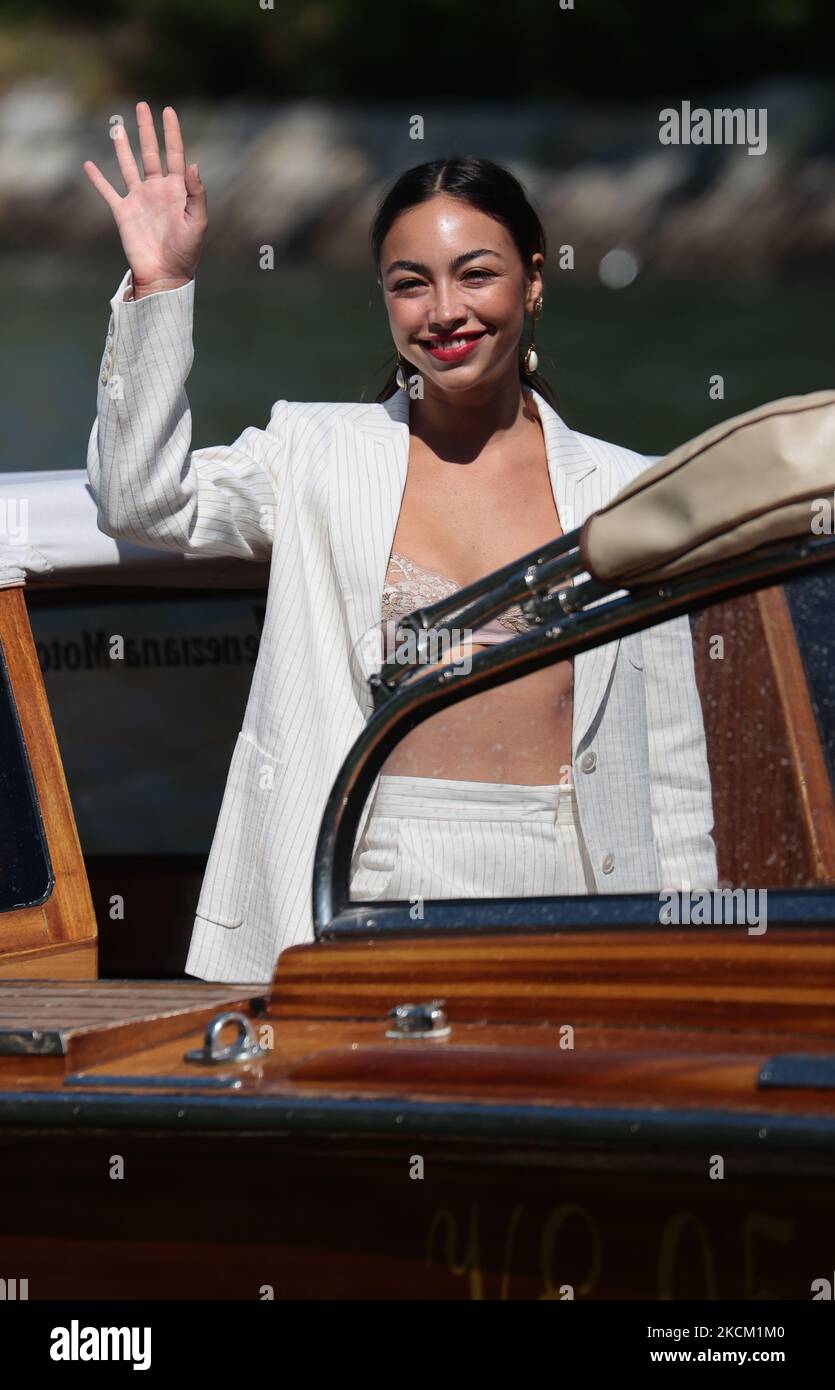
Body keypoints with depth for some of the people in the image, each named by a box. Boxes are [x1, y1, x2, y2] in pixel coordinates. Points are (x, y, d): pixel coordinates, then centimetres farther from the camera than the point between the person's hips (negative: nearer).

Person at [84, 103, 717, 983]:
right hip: (370, 901, -1)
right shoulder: (319, 456, 10)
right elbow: (141, 500, -5)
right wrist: (157, 284, -11)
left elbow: (673, 764, 12)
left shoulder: (623, 491, 11)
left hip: (564, 904, 1)